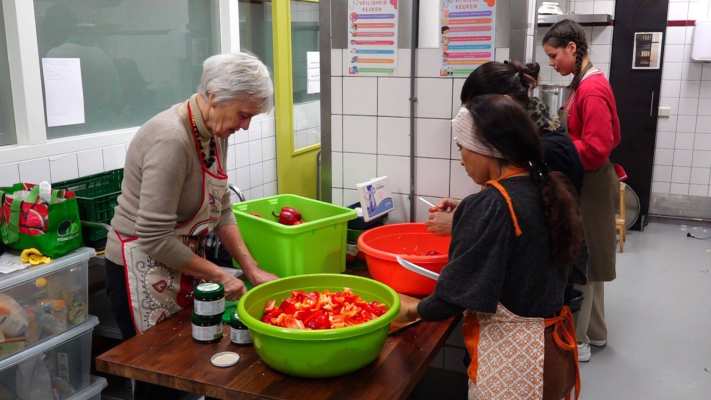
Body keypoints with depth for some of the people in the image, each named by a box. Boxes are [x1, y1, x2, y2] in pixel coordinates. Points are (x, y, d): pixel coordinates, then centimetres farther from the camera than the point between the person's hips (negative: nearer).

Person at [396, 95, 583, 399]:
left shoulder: (488, 206, -23)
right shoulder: (549, 191, 0)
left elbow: (457, 296, -20)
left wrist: (413, 309, -2)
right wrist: (461, 223, 11)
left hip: (511, 358, -7)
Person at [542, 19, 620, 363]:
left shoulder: (590, 90, -20)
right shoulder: (589, 83, 10)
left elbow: (595, 150, -24)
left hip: (589, 185, -10)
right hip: (589, 182, 10)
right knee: (585, 261, 18)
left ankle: (576, 341, 14)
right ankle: (595, 332, 32)